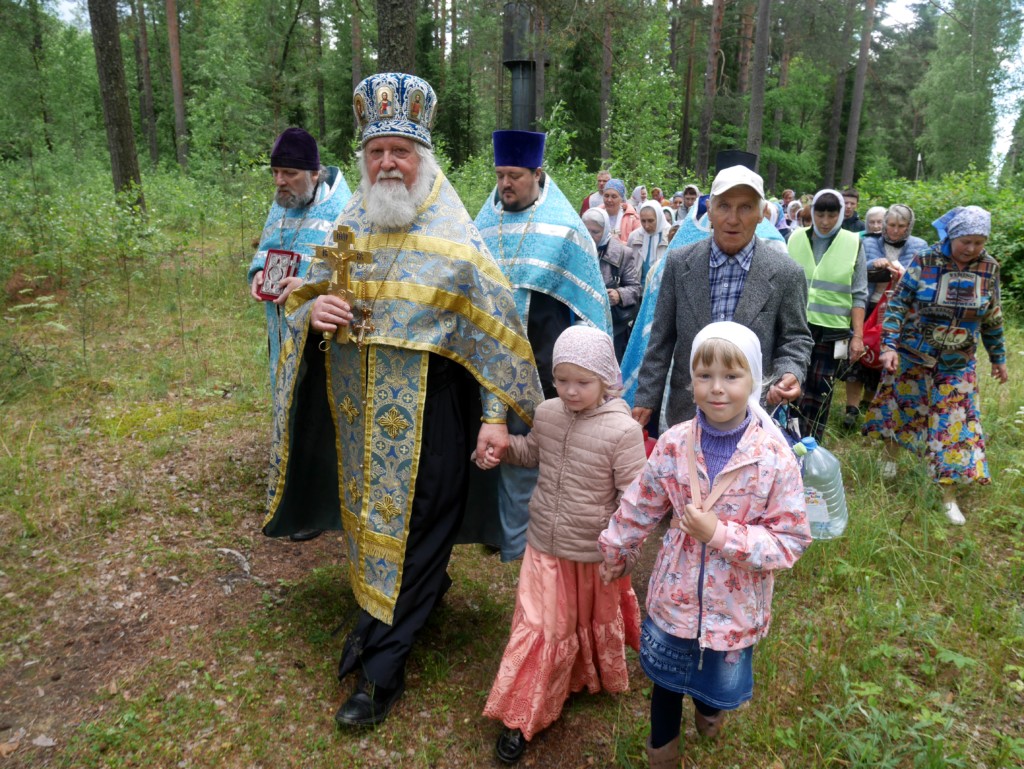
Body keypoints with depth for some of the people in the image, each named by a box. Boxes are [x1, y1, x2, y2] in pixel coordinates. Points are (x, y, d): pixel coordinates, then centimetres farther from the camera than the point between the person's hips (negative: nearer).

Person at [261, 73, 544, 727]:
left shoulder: (455, 238, -8)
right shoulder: (350, 226, 7)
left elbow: (492, 331, -10)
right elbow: (310, 291, 14)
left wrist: (495, 415, -15)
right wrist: (312, 308, -11)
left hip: (424, 419, -5)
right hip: (356, 416, 5)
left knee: (408, 527, 4)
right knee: (369, 519, 18)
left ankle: (382, 667, 19)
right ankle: (420, 596, 44)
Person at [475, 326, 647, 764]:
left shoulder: (623, 430, -22)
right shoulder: (546, 413, -5)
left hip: (596, 554, -3)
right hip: (545, 546, 3)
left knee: (597, 623, 22)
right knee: (539, 628, 9)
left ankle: (593, 679, 52)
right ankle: (522, 717, 27)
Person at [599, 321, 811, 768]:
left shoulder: (775, 457, -20)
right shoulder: (674, 445, -13)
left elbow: (791, 540, -17)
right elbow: (639, 506, 1)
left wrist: (721, 534, -28)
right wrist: (615, 553, 13)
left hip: (735, 603, -1)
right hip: (675, 593, 1)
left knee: (720, 680, 23)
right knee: (666, 677, 21)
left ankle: (709, 706, 61)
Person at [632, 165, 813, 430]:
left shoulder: (785, 272, -7)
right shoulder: (679, 262, -2)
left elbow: (795, 339, 2)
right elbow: (662, 338, 2)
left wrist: (789, 374, -19)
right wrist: (646, 397, 0)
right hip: (686, 410, 2)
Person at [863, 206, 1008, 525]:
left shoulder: (989, 268, -2)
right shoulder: (925, 260, -12)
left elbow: (992, 320, 9)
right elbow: (898, 304, -11)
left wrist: (998, 358, 15)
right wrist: (889, 345, -20)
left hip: (958, 365, 2)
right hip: (912, 355, -2)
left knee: (956, 424, 0)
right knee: (903, 409, 14)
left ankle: (949, 496, 9)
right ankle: (890, 456, 42)